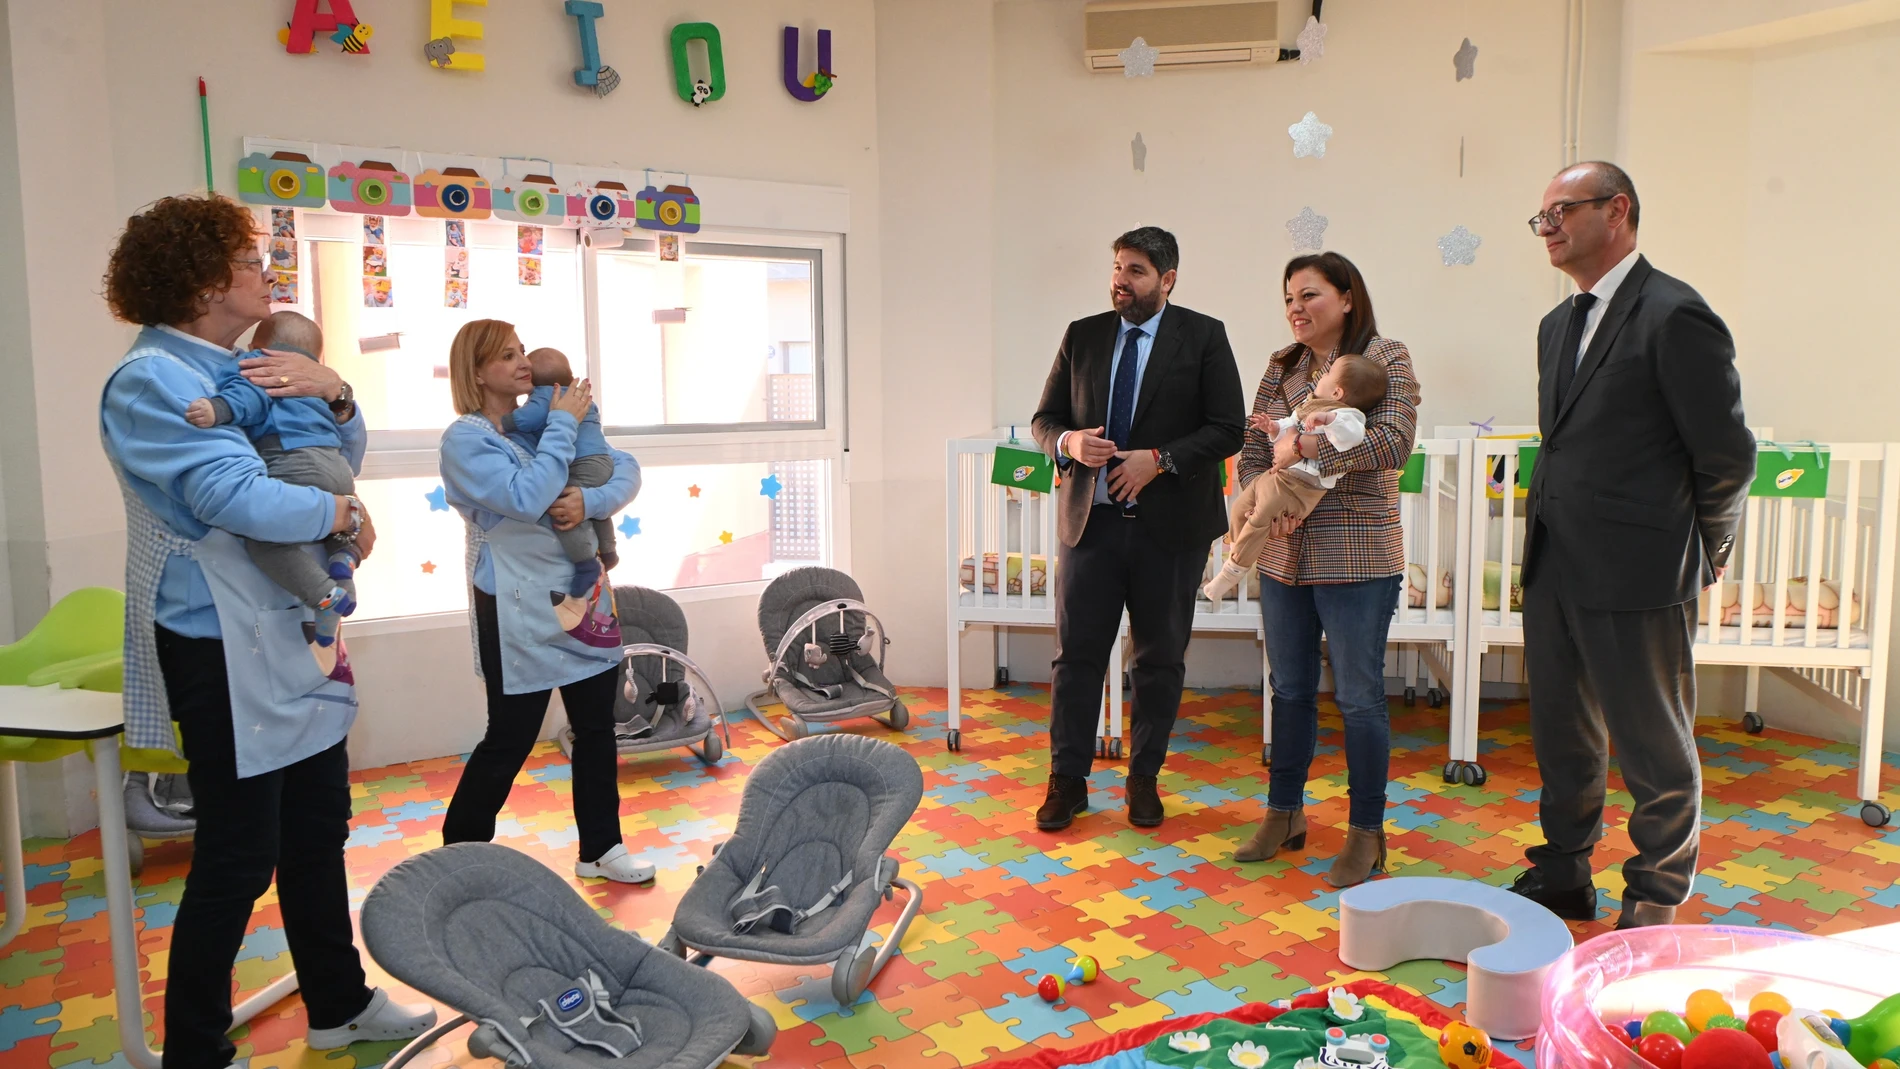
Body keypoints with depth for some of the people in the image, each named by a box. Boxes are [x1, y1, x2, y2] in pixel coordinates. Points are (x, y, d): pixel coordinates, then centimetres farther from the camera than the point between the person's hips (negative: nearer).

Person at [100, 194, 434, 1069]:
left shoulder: (240, 367, 11)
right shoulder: (150, 382, -15)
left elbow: (343, 454, 14)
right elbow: (238, 498, -27)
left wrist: (331, 392, -5)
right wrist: (347, 515, -13)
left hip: (293, 633, 9)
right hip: (223, 647, -9)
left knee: (317, 830, 18)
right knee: (239, 858, -1)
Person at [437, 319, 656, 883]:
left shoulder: (547, 422, 9)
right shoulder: (465, 440, -9)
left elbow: (626, 470, 1)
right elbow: (526, 499, -25)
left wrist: (590, 500, -19)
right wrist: (563, 425, -17)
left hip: (583, 599, 6)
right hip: (521, 613, -6)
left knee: (597, 729, 11)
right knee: (508, 741, 2)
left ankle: (600, 847, 25)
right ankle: (459, 856, 21)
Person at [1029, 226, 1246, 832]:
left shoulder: (1203, 337, -1)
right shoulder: (1082, 336, 8)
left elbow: (1226, 430, -6)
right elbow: (1045, 418, 11)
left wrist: (1160, 459, -18)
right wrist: (1068, 441, -12)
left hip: (1170, 525, -2)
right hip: (1091, 520, 2)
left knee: (1161, 658, 10)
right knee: (1077, 655, 4)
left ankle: (1144, 779, 25)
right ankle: (1067, 781, 16)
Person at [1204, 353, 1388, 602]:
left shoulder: (1346, 414, -14)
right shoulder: (1310, 405, 15)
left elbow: (1353, 434, -35)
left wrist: (1328, 418, -47)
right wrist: (1274, 427, 10)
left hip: (1298, 484, -10)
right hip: (1277, 473, 10)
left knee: (1259, 518, -13)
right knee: (1241, 506, 15)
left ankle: (1234, 570, -1)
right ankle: (1238, 551, 33)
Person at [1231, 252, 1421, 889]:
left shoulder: (1387, 360, -4)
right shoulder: (1282, 366, 10)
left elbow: (1394, 442, -18)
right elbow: (1252, 451, 8)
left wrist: (1304, 446, -19)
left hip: (1357, 556, -5)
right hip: (1284, 553, 5)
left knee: (1358, 696, 2)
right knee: (1289, 690, 13)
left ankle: (1366, 833, 16)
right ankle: (1284, 815, 27)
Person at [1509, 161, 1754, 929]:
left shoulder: (1675, 316, -12)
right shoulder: (1559, 325, 14)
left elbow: (1727, 455, -10)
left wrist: (1699, 554, 1)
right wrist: (1553, 534, 12)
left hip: (1636, 578, -8)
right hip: (1555, 571, 8)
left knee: (1656, 751, 7)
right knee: (1562, 738, 18)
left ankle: (1655, 907, 22)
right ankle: (1562, 877, 33)